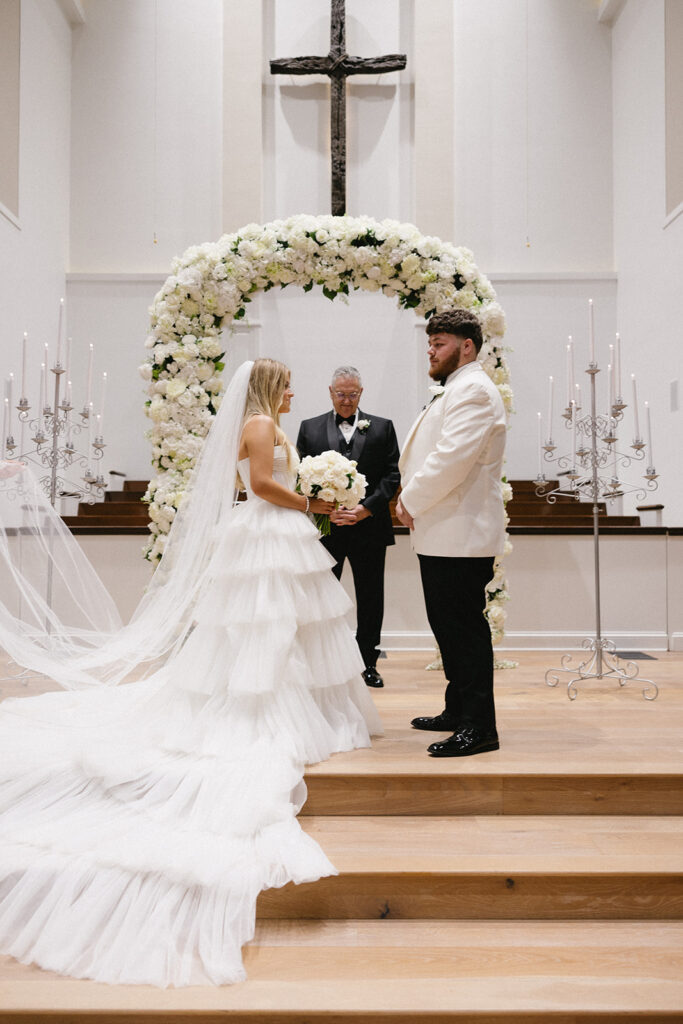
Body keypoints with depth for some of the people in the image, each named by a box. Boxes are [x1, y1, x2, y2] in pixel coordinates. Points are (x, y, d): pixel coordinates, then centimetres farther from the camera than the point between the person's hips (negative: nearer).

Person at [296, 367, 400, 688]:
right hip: (324, 527, 0)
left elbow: (392, 474, 0)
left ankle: (368, 663, 22)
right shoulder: (310, 428, 8)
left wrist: (366, 508, -13)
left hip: (369, 527, 0)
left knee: (370, 598, 8)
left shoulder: (382, 427, 7)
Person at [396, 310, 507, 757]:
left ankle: (479, 727, 2)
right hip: (446, 532, 11)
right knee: (449, 626, 17)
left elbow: (452, 458, -23)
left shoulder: (473, 390, -13)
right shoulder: (457, 389, 22)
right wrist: (414, 500, 9)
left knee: (465, 627, -6)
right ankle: (458, 711, 29)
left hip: (462, 534, -11)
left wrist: (412, 501, -12)